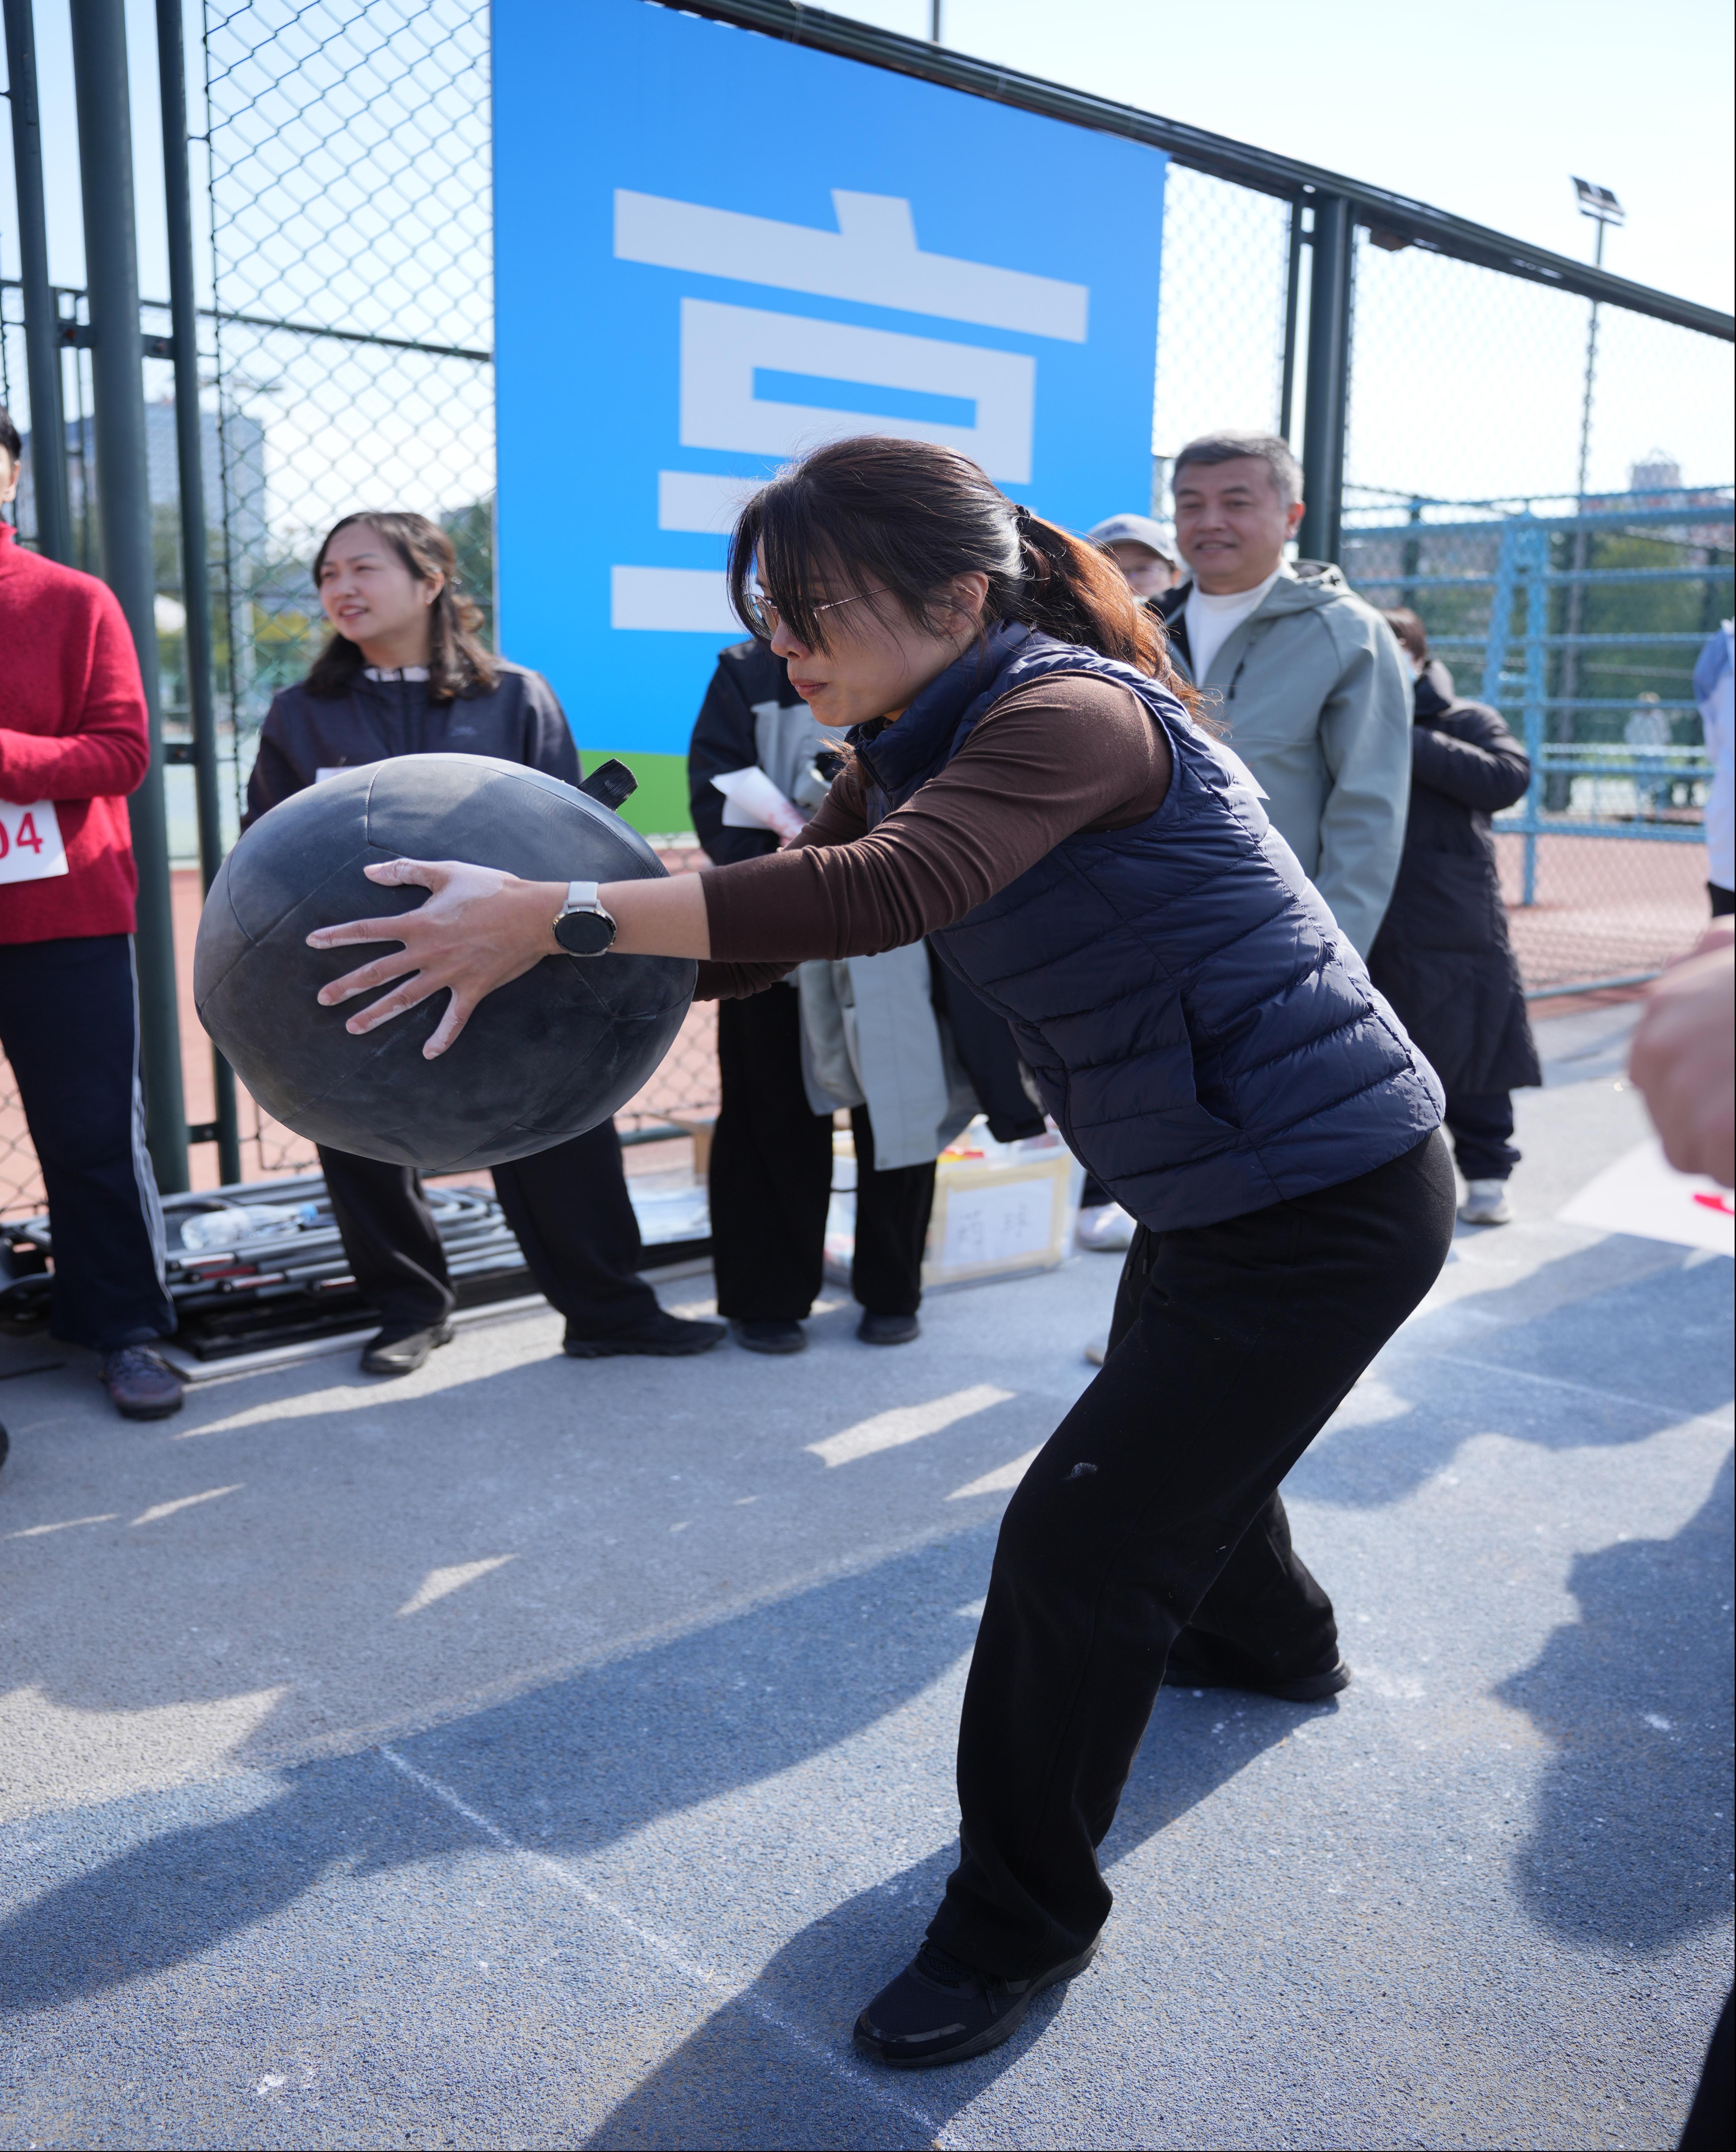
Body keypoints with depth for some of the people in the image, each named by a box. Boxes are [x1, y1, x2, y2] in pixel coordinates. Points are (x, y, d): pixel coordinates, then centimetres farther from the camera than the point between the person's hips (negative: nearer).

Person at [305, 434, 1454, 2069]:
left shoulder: (1070, 713, -24)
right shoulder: (913, 753, 4)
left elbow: (889, 890, -42)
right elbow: (757, 933, 0)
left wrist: (557, 916, -44)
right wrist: (513, 978, -9)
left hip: (1327, 1198, -10)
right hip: (1213, 1193, 10)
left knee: (1076, 1542, -9)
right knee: (1170, 1431, 31)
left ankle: (1020, 1925, 13)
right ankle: (1269, 1641, 62)